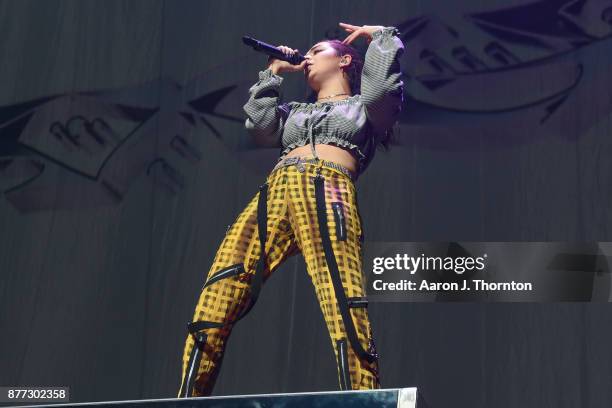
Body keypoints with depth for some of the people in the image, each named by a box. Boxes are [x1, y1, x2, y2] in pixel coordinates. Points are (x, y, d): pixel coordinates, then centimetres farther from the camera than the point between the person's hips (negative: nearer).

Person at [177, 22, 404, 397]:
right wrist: (273, 75, 29)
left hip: (328, 196, -4)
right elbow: (260, 126, 19)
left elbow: (381, 88, 3)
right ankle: (190, 400, -14)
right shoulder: (295, 111, 37)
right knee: (214, 306, -12)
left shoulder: (364, 106, 25)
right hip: (274, 195, 5)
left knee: (345, 311, -25)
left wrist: (383, 37, 18)